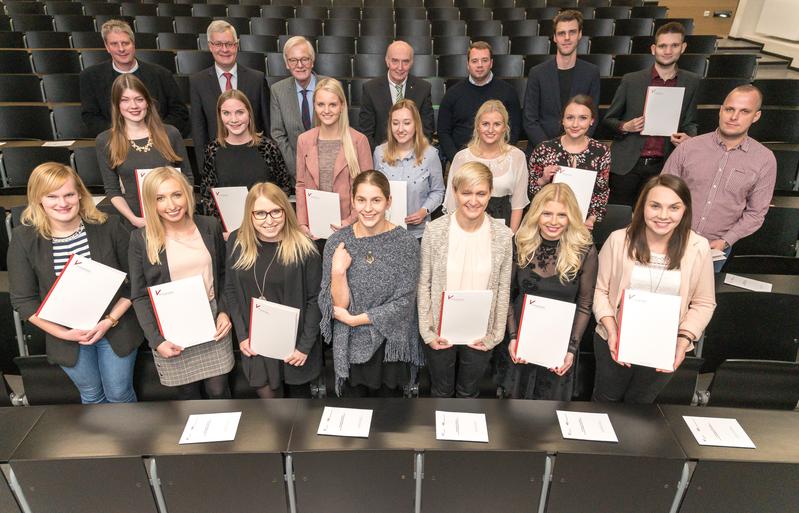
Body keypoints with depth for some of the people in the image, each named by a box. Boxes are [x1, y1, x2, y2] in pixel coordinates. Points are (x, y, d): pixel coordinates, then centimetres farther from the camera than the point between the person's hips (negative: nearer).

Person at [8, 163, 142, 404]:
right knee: (92, 396, 20)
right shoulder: (24, 239, -10)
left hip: (116, 328, -1)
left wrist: (110, 320, -15)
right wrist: (63, 333, -13)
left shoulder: (108, 226, -12)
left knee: (119, 394, 14)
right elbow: (22, 300, -6)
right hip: (66, 335, 1)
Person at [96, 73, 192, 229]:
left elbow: (187, 177, 11)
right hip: (138, 222, 0)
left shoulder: (170, 134, 6)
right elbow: (112, 190, 6)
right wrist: (134, 219, -8)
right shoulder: (105, 141, 5)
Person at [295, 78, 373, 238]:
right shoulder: (304, 140, 4)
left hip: (347, 226, -2)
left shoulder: (358, 140, -4)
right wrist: (302, 223, -2)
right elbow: (301, 185, 7)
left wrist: (352, 220, -12)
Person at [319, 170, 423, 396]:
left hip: (391, 346, -1)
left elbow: (403, 303, -14)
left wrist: (353, 319, -13)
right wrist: (338, 272, -26)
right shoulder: (337, 242, -9)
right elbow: (338, 306, -9)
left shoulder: (405, 243, -13)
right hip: (350, 347, 1)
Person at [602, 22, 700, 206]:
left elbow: (690, 123, 13)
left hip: (662, 166, 1)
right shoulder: (631, 80, 1)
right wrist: (625, 127, -12)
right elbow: (608, 119, 8)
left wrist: (689, 137, -9)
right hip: (626, 164, -1)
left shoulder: (692, 83, 6)